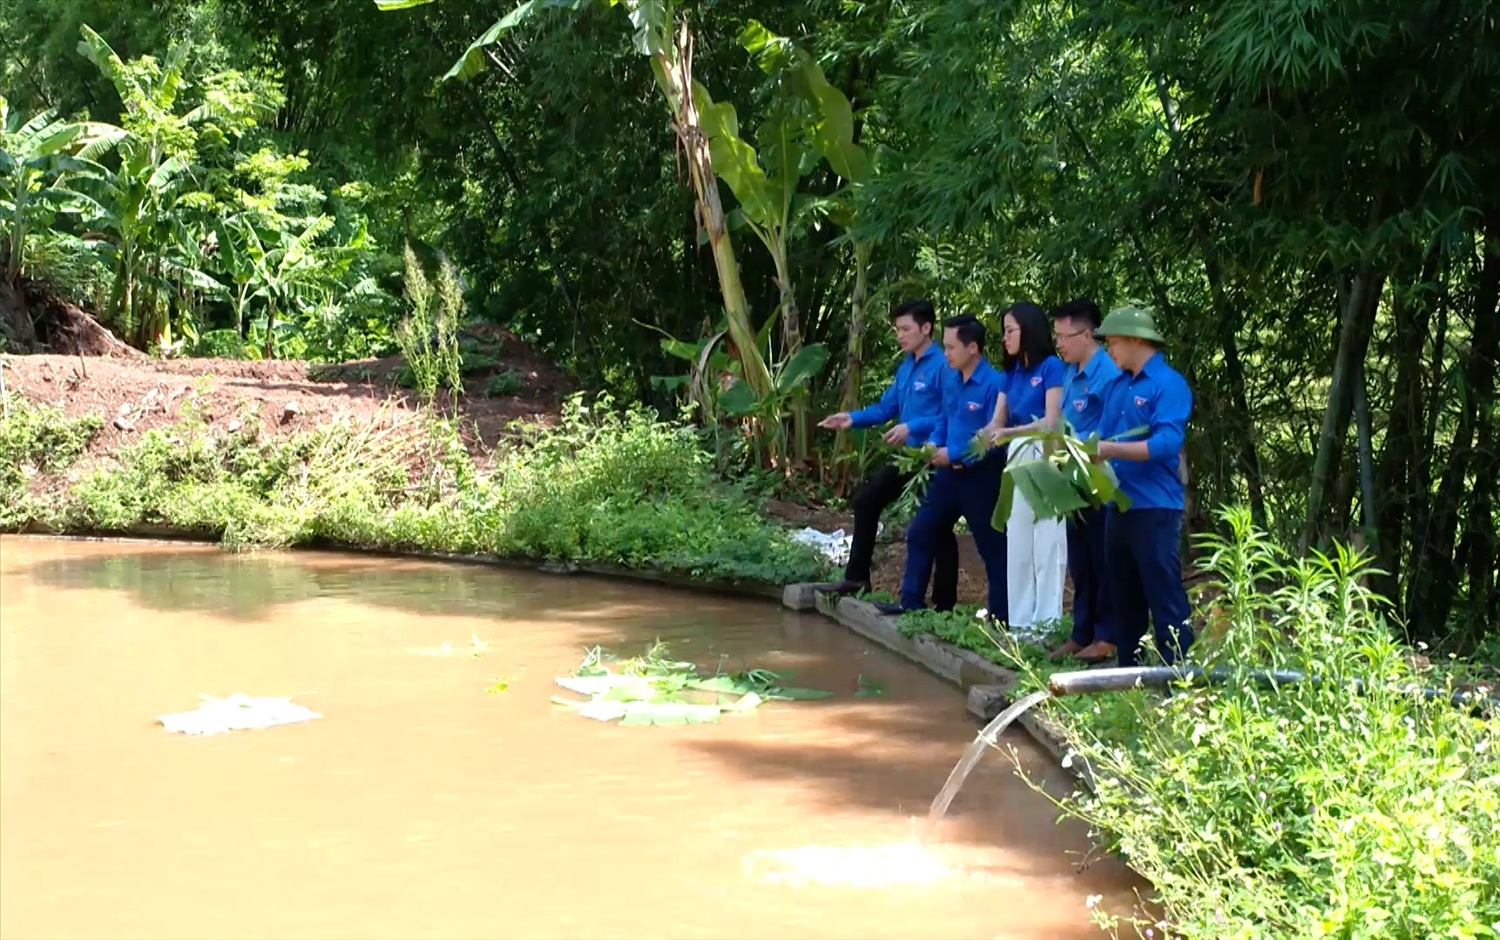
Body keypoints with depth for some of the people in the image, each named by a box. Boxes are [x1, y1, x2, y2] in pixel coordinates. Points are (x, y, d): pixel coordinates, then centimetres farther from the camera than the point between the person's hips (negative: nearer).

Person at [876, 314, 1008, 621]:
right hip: (949, 472, 8)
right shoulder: (950, 379, 6)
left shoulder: (994, 384, -19)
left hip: (980, 476, -8)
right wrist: (933, 445, 0)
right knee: (921, 532, 12)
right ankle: (911, 601, 23)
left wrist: (953, 454, -19)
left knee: (991, 546, 2)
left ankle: (1001, 615, 11)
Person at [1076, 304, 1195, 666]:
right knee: (1124, 595, 15)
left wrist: (1112, 450, -25)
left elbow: (1167, 443, -21)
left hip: (1155, 507, -9)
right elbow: (1104, 437, 18)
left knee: (1164, 595, -6)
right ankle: (1128, 669, 24)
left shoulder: (1168, 385, -11)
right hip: (1119, 505, 9)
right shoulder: (1119, 385, 14)